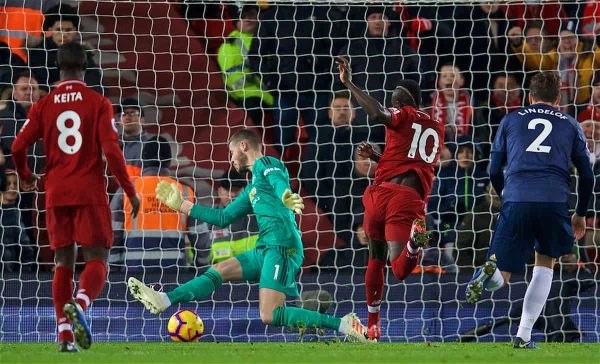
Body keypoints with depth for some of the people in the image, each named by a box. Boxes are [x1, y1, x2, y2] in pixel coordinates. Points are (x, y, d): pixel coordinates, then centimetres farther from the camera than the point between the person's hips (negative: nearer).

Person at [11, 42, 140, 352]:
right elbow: (111, 150, -10)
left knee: (63, 263, 12)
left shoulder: (44, 105, 5)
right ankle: (79, 305, -30)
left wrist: (25, 177, 21)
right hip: (90, 193, -3)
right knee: (97, 259, 0)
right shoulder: (98, 103, -2)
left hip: (56, 195, 3)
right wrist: (130, 192, -3)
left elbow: (18, 147, 0)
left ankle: (64, 333, 3)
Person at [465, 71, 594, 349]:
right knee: (545, 263, 23)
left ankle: (490, 274, -32)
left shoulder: (511, 120, 20)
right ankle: (523, 336, 12)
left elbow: (494, 171, 19)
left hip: (516, 201, 0)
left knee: (500, 279, 7)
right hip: (555, 201, 0)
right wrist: (581, 213, 32)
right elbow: (587, 175, 18)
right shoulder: (570, 125, 19)